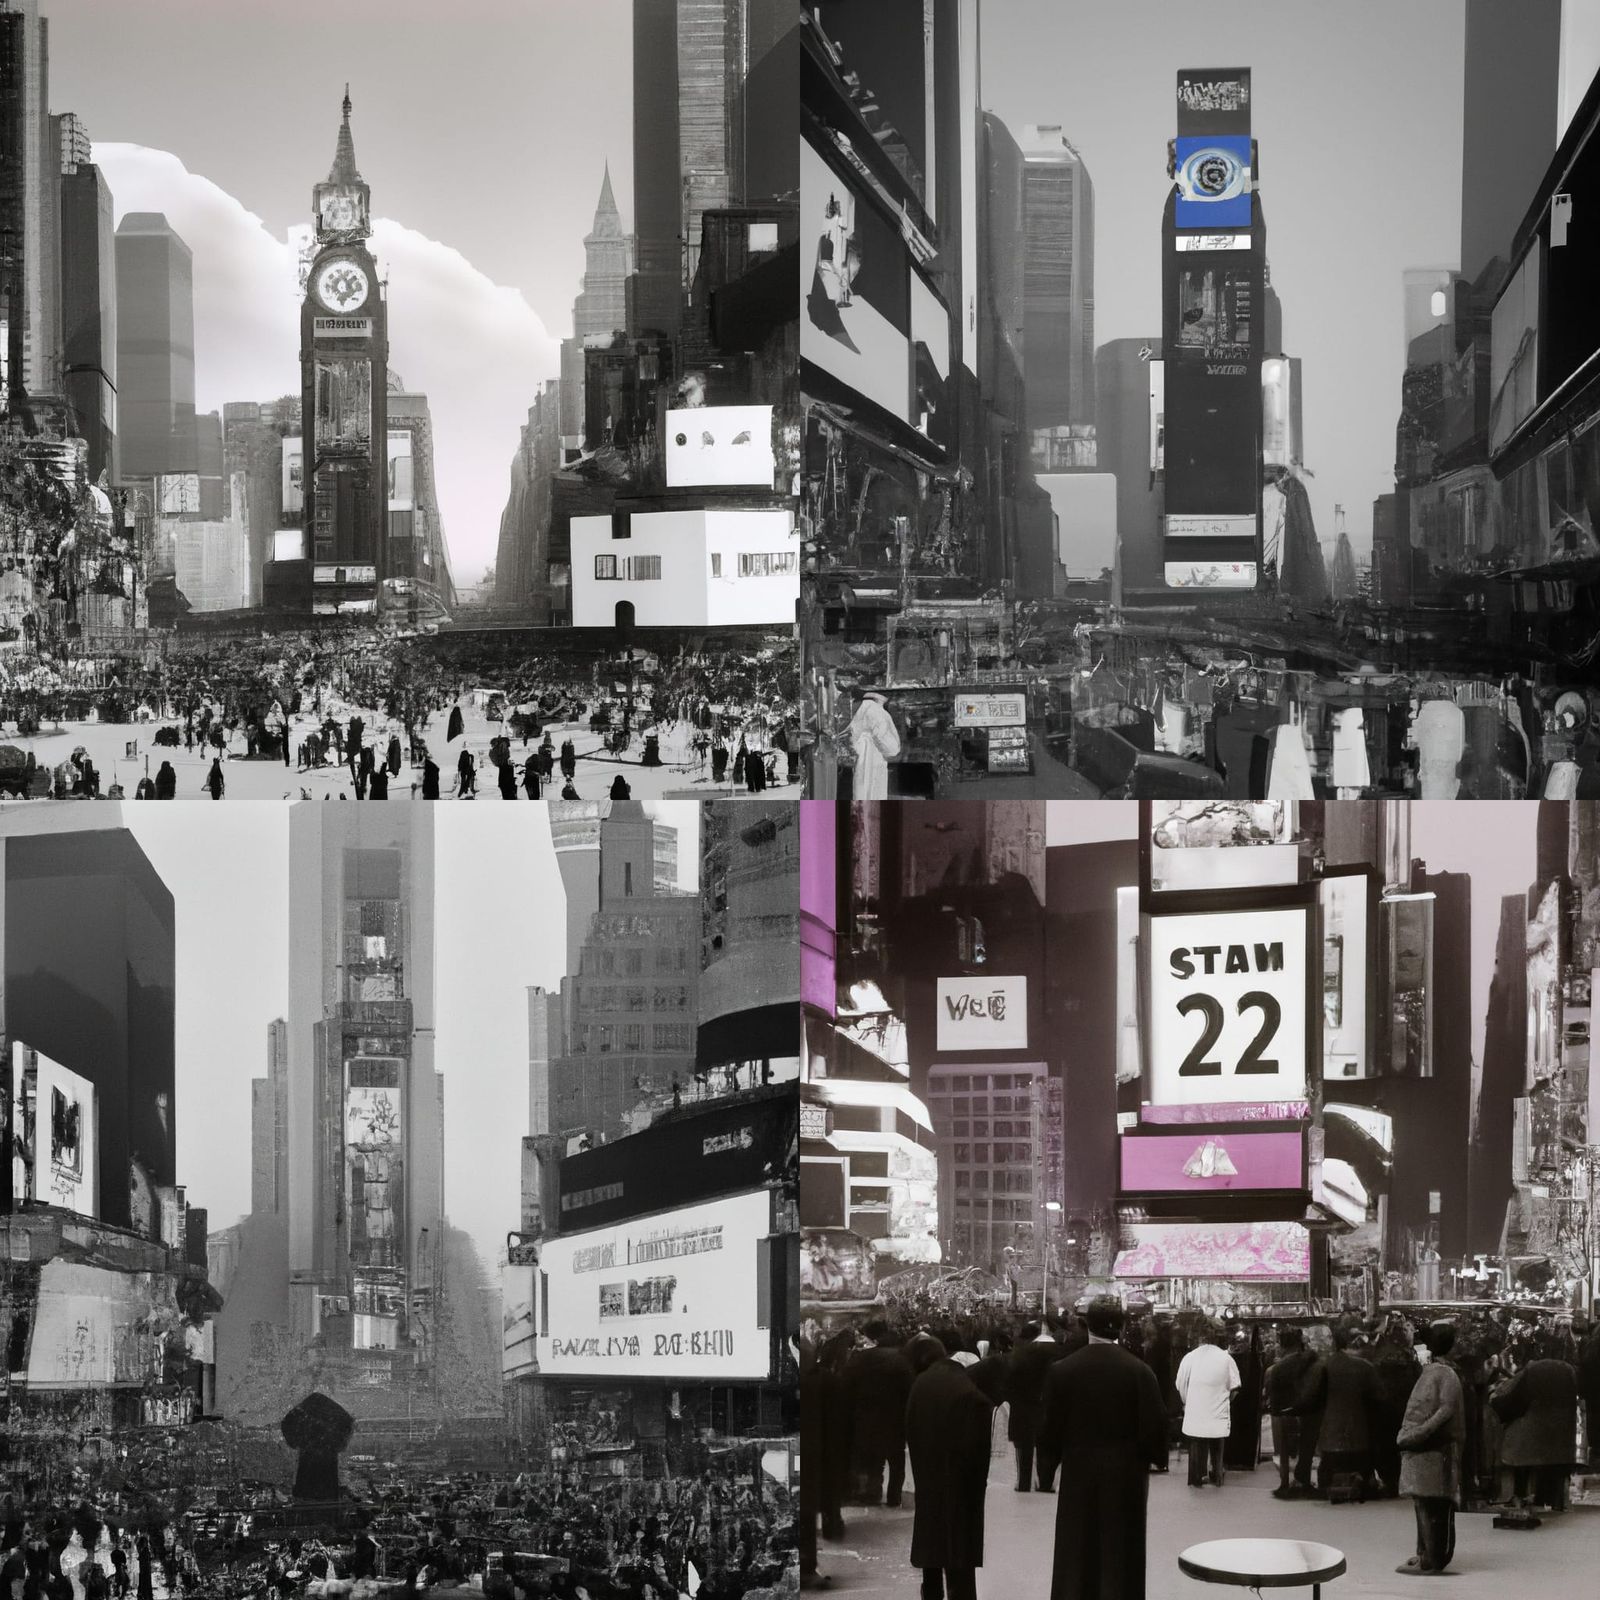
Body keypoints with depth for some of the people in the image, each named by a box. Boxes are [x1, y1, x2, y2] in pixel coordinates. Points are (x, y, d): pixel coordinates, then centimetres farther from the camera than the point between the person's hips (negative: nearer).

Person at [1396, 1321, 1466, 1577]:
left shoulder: (1444, 1374, -13)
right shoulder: (1429, 1371, 11)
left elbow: (1446, 1410, -21)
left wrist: (1416, 1434, -20)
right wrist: (1408, 1435, 6)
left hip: (1434, 1449, -9)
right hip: (1422, 1448, 9)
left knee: (1434, 1506, -4)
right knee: (1424, 1503, 14)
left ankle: (1432, 1559, -2)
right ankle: (1426, 1554, 22)